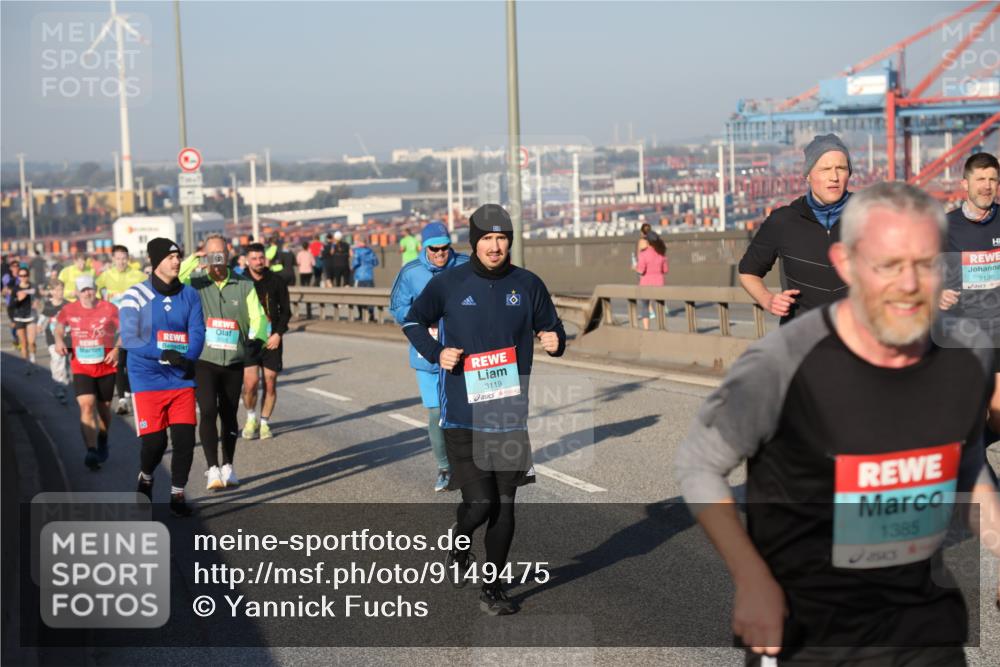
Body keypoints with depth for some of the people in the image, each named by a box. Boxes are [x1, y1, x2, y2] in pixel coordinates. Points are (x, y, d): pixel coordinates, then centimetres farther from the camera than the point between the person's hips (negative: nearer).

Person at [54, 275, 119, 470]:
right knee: (86, 406, -17)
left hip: (106, 365, 0)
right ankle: (91, 451, -22)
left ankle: (102, 442, 40)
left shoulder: (109, 309, -4)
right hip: (81, 367, 0)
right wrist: (59, 340, -2)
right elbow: (60, 325, 19)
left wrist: (116, 349, -11)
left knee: (104, 408, 13)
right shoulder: (69, 310, 1)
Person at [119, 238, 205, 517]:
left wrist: (188, 358, -21)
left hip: (181, 379, 3)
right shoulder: (135, 296, -5)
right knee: (155, 442, -5)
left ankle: (177, 494, 15)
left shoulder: (189, 295, 6)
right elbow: (129, 339, -12)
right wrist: (164, 355, -24)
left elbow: (197, 332, -1)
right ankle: (145, 478, 27)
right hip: (147, 380, -3)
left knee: (185, 439, -3)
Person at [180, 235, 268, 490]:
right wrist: (193, 261, -18)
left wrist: (255, 340, -11)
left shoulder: (244, 285, 4)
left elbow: (257, 319, 3)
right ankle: (212, 469, -12)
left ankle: (228, 467, 23)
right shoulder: (195, 282, -1)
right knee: (208, 412, -14)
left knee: (229, 414, 11)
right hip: (203, 360, -2)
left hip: (234, 361, 2)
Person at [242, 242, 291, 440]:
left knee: (270, 384, 3)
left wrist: (278, 334, -3)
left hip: (272, 340, 2)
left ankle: (264, 422, 20)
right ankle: (251, 418, 14)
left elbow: (286, 311, 9)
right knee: (250, 382, -11)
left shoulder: (276, 281, 3)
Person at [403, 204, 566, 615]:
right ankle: (459, 545, 26)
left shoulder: (528, 285, 3)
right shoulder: (449, 284, -3)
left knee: (504, 505, 7)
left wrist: (555, 342, -11)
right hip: (463, 415, -2)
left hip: (511, 415, 3)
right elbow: (413, 320, 11)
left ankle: (493, 589, 23)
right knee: (480, 503, -9)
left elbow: (551, 329, 13)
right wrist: (436, 352, -7)